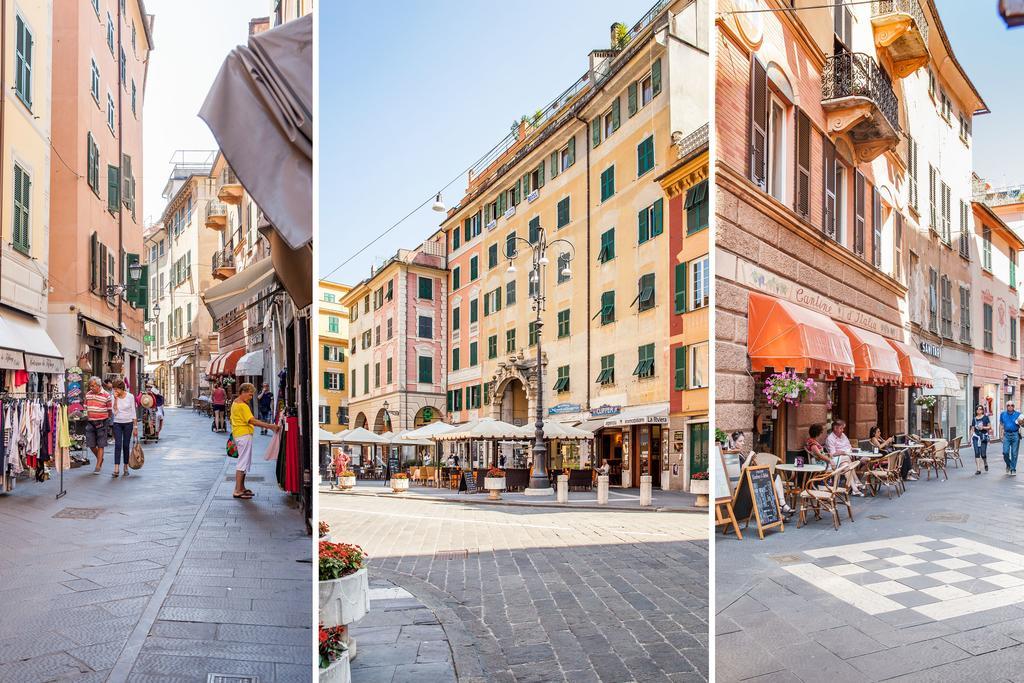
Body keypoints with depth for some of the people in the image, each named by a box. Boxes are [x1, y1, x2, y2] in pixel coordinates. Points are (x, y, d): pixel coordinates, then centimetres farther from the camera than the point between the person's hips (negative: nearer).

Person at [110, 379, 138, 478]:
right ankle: (116, 469, -12)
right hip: (117, 423, 1)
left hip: (128, 423, -1)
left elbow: (133, 412, 0)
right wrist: (116, 399, -14)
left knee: (126, 445, 4)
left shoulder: (130, 397, -4)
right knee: (118, 445, -9)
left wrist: (135, 427, -2)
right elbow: (114, 412, -9)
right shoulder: (114, 398, 0)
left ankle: (126, 468, 15)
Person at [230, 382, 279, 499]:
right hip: (244, 435, -11)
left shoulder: (235, 402, 15)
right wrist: (270, 426, -26)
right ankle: (238, 491, -7)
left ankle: (241, 488, 20)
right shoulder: (242, 405, -18)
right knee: (243, 462, -8)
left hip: (239, 435, 11)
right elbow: (252, 421, -24)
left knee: (244, 462, 15)